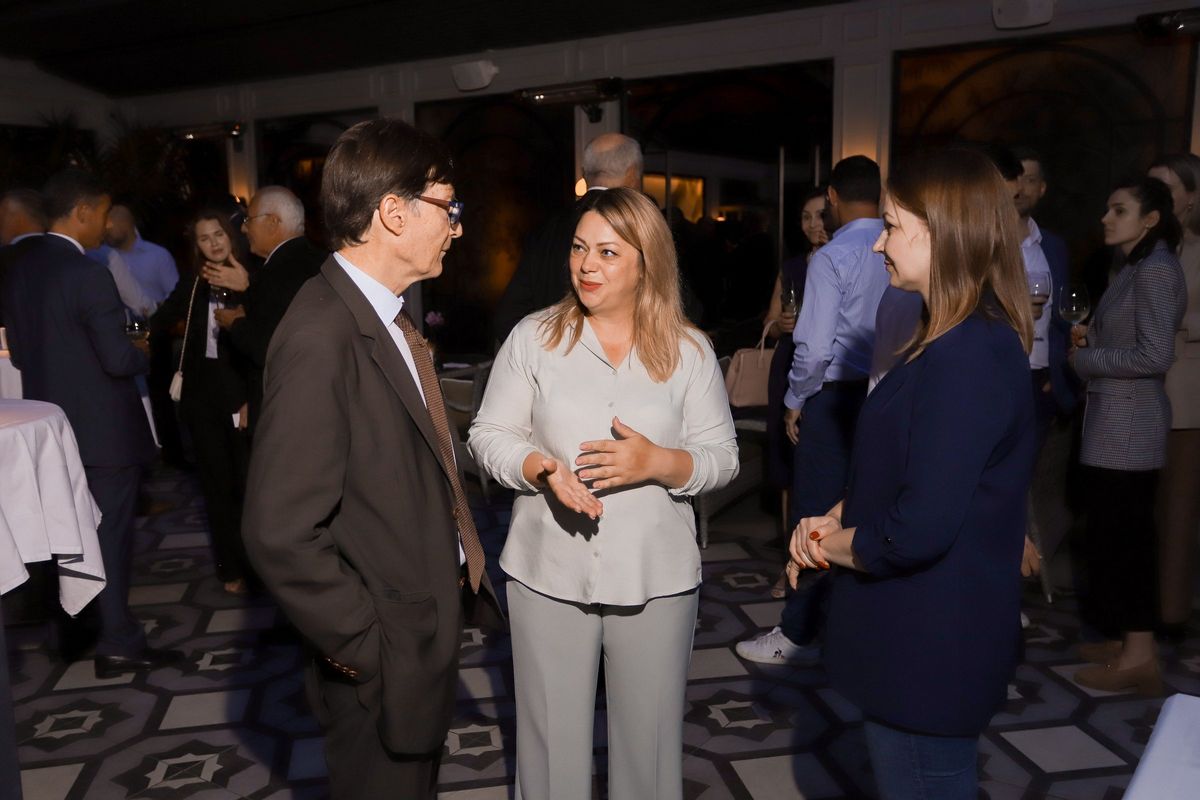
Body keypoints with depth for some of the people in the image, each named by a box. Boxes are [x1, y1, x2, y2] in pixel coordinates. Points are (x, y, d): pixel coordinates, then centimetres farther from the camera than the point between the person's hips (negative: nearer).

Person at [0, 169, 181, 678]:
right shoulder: (88, 275, -21)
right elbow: (119, 359, -22)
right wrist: (145, 355, -2)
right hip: (102, 428, -8)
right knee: (109, 535, 3)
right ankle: (118, 644, 12)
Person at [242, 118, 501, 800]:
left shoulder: (387, 317, 4)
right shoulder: (323, 337, -25)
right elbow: (281, 533, -27)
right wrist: (370, 648, -18)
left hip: (429, 633, 8)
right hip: (385, 664, -8)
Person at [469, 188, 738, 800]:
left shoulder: (689, 351, 0)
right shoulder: (532, 337, 0)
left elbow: (721, 456, 0)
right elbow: (489, 433, 1)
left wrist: (659, 464, -19)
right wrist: (540, 468, -18)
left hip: (655, 576, 0)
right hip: (549, 571, 0)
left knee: (650, 738, 14)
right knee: (552, 737, 12)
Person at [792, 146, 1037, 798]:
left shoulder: (967, 359, -26)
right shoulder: (958, 342, 9)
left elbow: (918, 531, -30)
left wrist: (836, 544, -12)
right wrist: (833, 519, 1)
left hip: (929, 648, -10)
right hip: (925, 632, 10)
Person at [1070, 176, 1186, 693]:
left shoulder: (1156, 270, -14)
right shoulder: (1136, 268, 16)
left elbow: (1155, 355, -21)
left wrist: (1083, 360, -13)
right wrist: (1090, 337, 6)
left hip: (1128, 422, -10)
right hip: (1115, 420, 10)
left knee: (1118, 535, -4)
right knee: (1123, 533, 14)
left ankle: (1138, 655, 5)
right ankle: (1128, 641, 24)